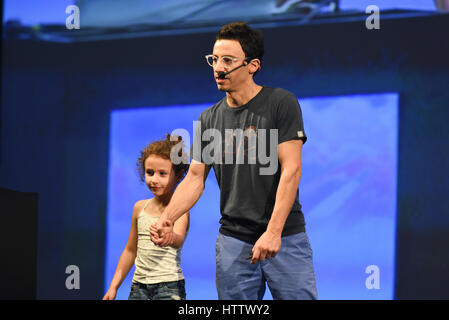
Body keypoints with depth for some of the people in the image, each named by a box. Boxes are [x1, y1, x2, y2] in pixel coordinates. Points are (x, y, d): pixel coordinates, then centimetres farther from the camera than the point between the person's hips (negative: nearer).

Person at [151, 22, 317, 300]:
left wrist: (274, 231, -20)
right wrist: (166, 218, -8)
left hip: (285, 236, -4)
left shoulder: (282, 103, -5)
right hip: (233, 240, 4)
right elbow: (195, 178, 11)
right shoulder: (210, 119, 10)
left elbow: (291, 169, -12)